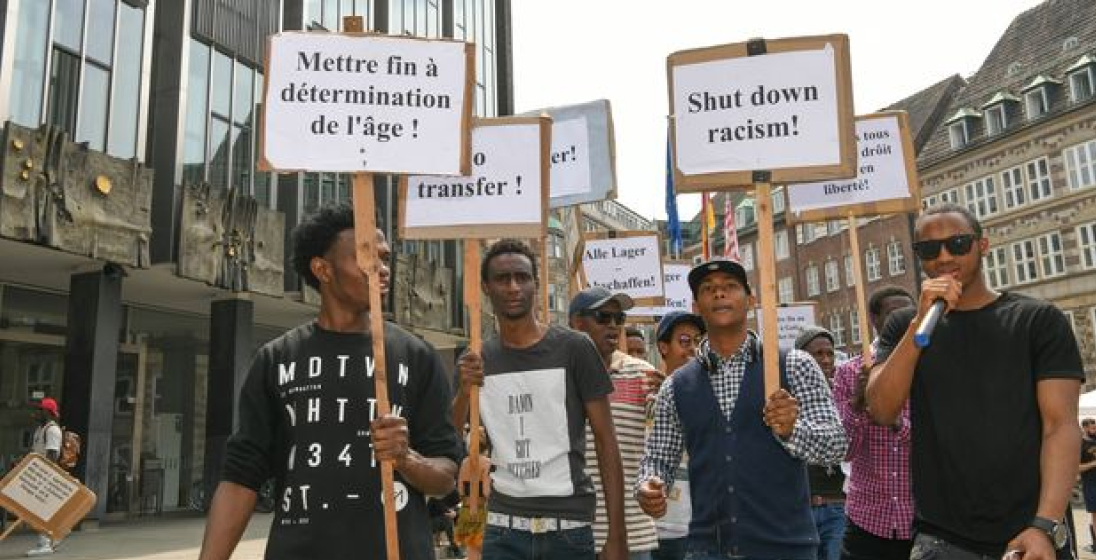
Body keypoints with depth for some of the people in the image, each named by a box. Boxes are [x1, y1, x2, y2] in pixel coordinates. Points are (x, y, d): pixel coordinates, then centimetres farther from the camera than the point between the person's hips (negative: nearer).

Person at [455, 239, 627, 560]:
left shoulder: (574, 349, -4)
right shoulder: (478, 361, 5)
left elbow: (606, 441, -3)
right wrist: (464, 390, -14)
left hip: (569, 527, -2)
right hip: (503, 528, 2)